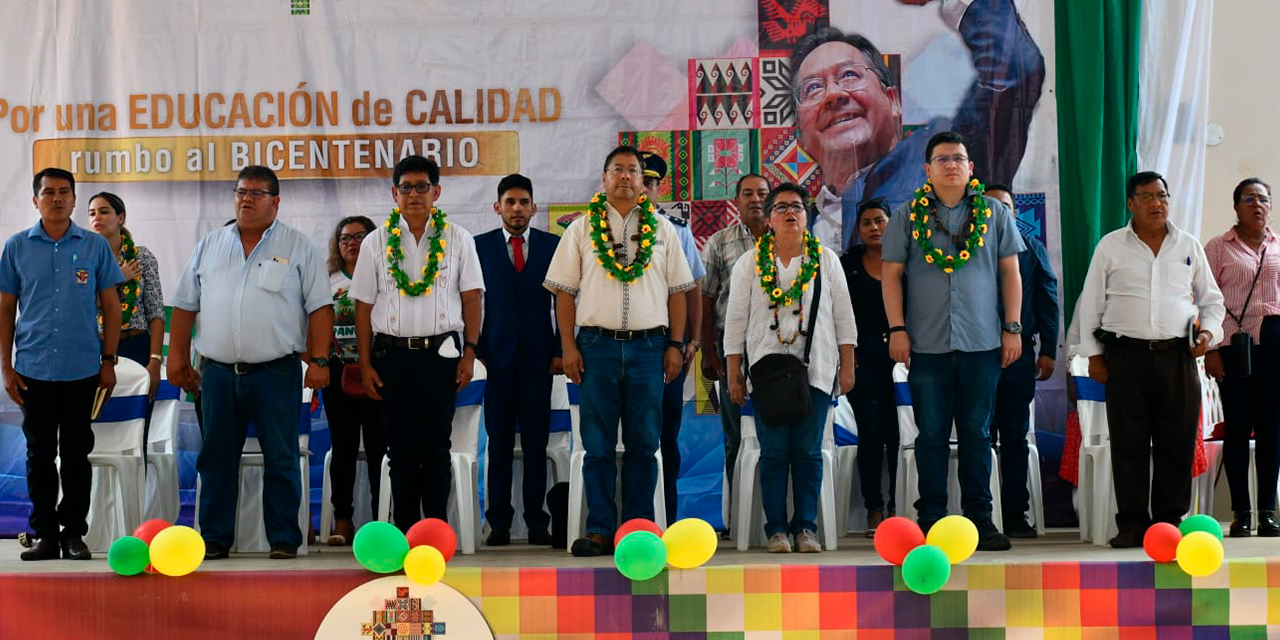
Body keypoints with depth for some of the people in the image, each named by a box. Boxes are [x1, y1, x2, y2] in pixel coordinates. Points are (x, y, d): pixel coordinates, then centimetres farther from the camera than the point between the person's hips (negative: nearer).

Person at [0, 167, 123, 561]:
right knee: (39, 453, 6)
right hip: (33, 369, 1)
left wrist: (108, 362, 1)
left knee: (76, 454, 4)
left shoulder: (95, 247, 4)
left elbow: (111, 306, 7)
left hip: (82, 369, -1)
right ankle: (44, 534, 14)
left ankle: (74, 533, 12)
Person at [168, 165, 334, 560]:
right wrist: (178, 358, 9)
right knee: (217, 459, 7)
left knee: (281, 459, 1)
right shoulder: (209, 246, 13)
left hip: (276, 372, -3)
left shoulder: (298, 247, 4)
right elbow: (185, 306, 15)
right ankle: (215, 538, 15)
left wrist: (319, 360, -9)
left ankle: (283, 539, 9)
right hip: (218, 372, 3)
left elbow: (320, 306, -1)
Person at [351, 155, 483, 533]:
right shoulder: (377, 242, 7)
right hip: (392, 355, 1)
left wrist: (469, 353, -2)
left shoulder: (457, 239, 6)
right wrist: (365, 364, 2)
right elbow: (364, 305, 6)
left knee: (436, 446, 1)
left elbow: (471, 298, 4)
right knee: (401, 447, 5)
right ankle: (404, 530, 12)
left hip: (441, 353, -1)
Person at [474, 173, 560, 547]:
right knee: (498, 444, 2)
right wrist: (474, 351, -1)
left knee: (536, 443, 2)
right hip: (496, 357, 0)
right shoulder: (480, 246, 7)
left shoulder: (553, 246, 7)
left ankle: (536, 521, 8)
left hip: (539, 357, 0)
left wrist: (561, 350, 1)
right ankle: (499, 523, 6)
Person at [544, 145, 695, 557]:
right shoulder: (582, 228, 8)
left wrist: (675, 345, 3)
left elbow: (677, 291, 10)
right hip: (597, 343, -1)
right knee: (598, 445, 0)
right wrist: (568, 346, -2)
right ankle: (599, 530, 5)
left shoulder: (662, 229, 11)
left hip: (649, 344, 1)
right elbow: (564, 291, 5)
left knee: (643, 443, 4)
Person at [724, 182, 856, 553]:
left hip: (816, 370, 1)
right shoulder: (749, 264, 7)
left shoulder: (826, 261, 9)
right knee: (773, 452, -2)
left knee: (808, 452, 0)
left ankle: (806, 527, 6)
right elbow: (736, 321, 7)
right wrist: (734, 374, 2)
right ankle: (776, 529, 3)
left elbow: (844, 317, 10)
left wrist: (847, 367, 4)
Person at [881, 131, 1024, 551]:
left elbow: (1010, 271, 9)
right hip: (927, 343, -1)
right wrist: (897, 329, -4)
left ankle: (979, 517, 13)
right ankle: (931, 520, 10)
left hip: (982, 343, 1)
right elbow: (891, 273, 4)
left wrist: (1012, 327, 3)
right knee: (931, 435, 3)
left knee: (977, 434, 6)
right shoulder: (909, 215, 6)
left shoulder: (994, 213, 8)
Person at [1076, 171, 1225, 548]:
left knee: (1177, 443, 1)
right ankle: (1131, 524, 4)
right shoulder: (1111, 246, 7)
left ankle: (1170, 521, 10)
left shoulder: (1189, 246, 13)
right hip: (1126, 357, -2)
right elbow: (1091, 302, 8)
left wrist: (1208, 331, 2)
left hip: (1177, 357, 2)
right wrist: (1093, 354, 3)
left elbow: (1212, 299, 21)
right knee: (1129, 444, -2)